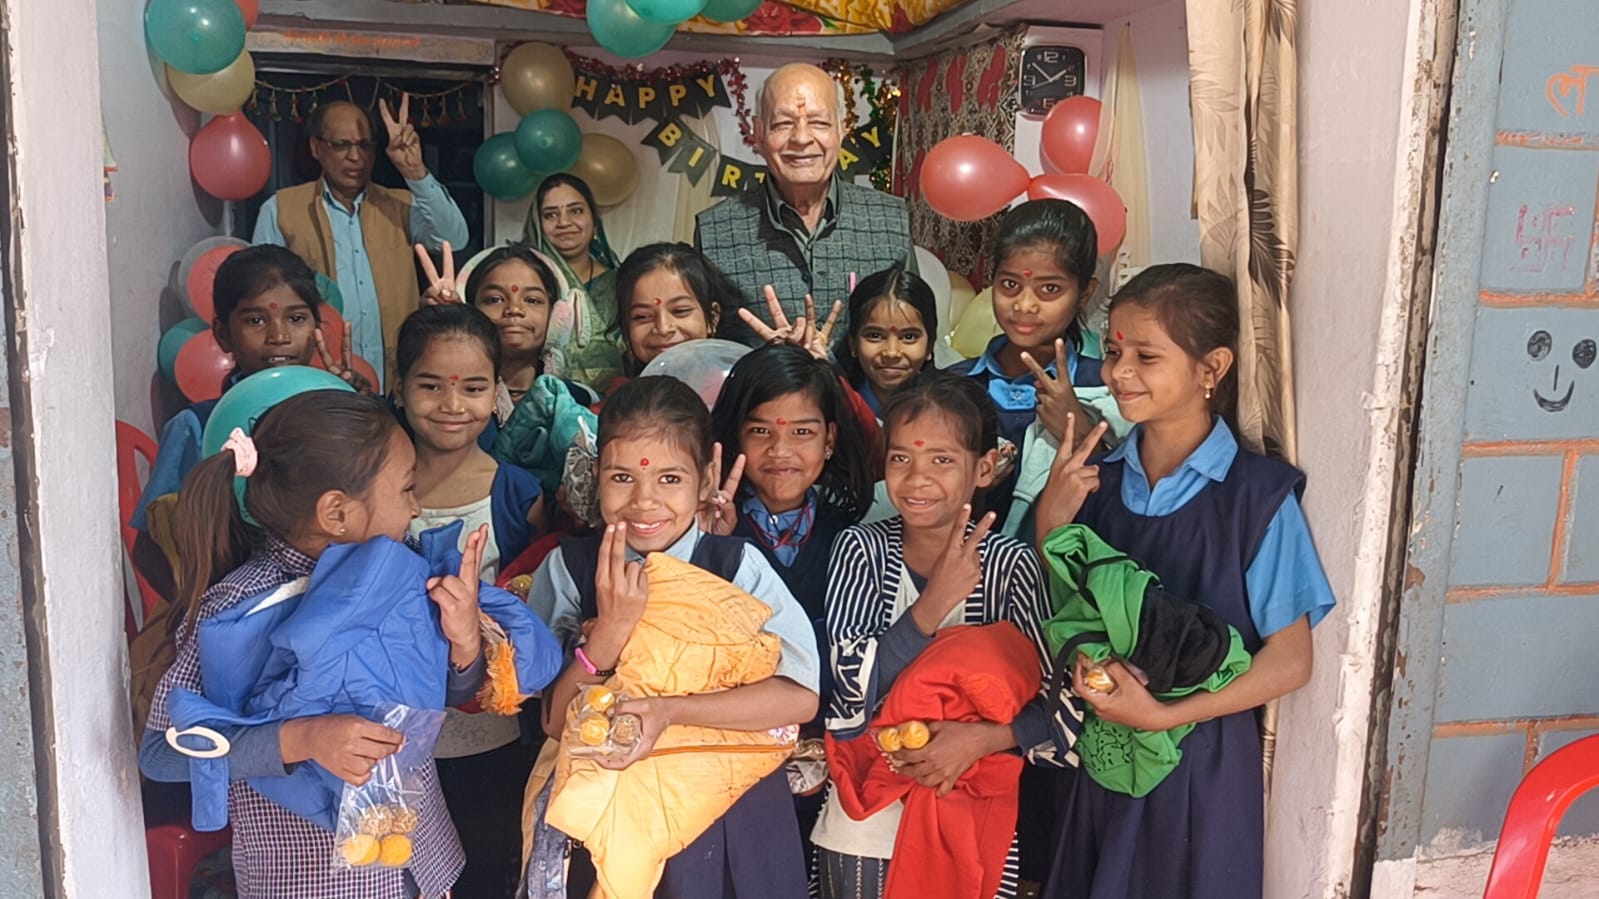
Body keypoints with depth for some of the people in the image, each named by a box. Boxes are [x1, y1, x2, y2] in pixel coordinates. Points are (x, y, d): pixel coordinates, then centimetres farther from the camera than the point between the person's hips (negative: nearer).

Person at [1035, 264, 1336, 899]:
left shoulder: (1259, 495, -14)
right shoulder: (1094, 484, -2)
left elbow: (1289, 661, -11)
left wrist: (1162, 715, -19)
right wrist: (1050, 526, -10)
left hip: (1203, 761, -3)